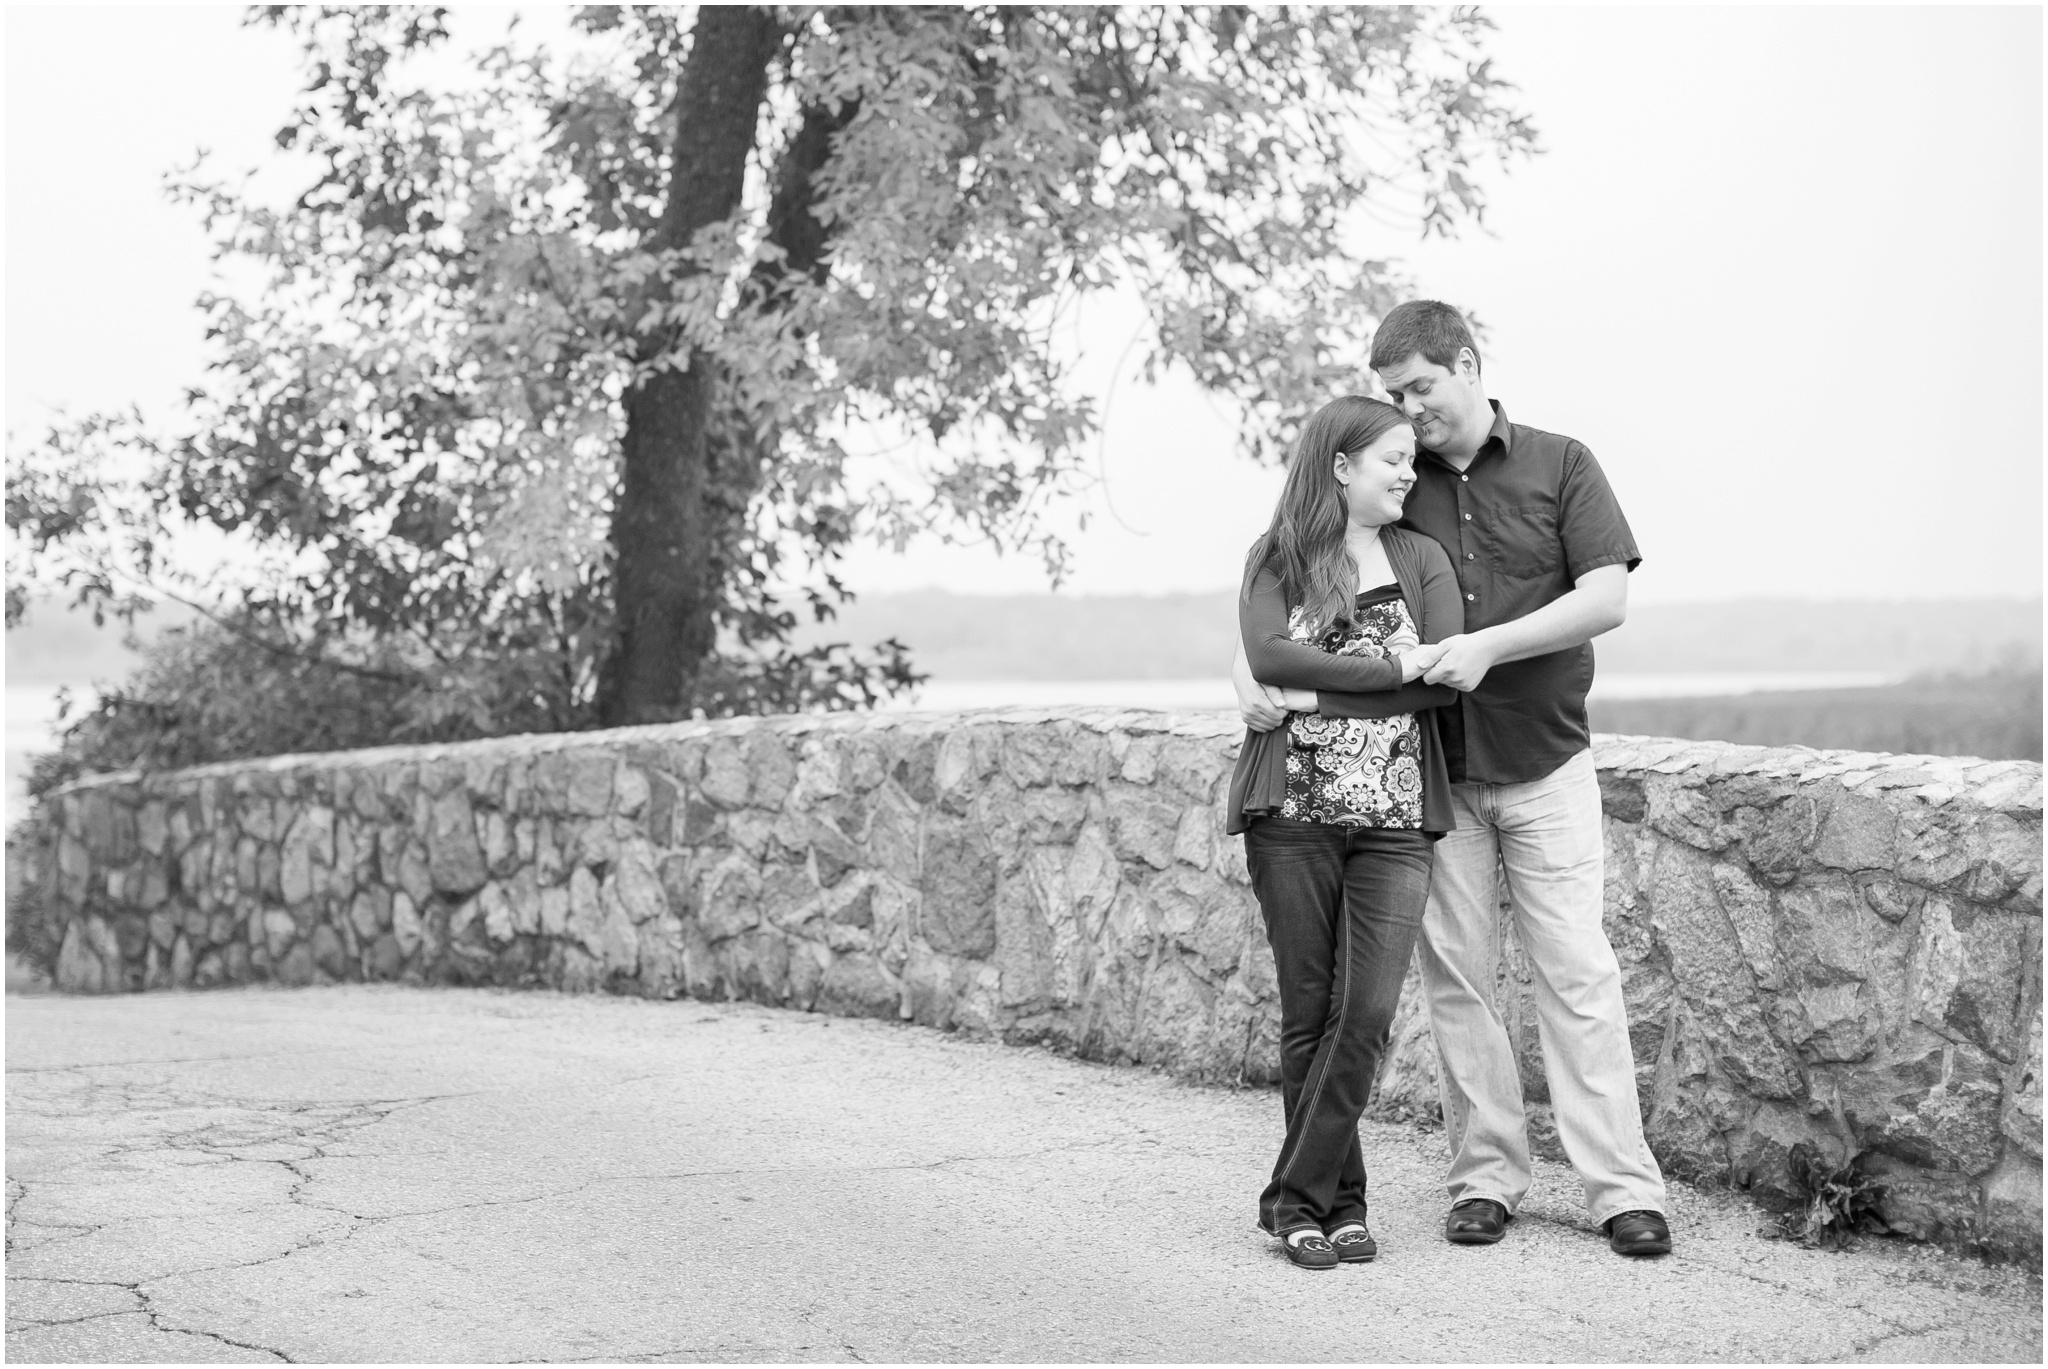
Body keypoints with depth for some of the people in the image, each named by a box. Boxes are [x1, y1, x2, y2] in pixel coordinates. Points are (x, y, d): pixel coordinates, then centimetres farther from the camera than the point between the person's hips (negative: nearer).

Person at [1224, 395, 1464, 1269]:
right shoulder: (1275, 557, 7)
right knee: (1309, 1011, 3)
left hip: (1394, 816, 1)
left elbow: (1448, 682, -3)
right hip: (1292, 811, -1)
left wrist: (1320, 690, -9)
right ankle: (1340, 1199, 14)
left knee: (1368, 1009, -8)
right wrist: (1394, 665, -12)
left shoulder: (1421, 559, 11)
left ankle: (1298, 1196, 3)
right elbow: (1268, 656, -11)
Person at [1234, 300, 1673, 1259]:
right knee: (1456, 978, 4)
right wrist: (1250, 668, -17)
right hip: (1436, 772, 2)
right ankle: (1485, 1175, 14)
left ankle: (1622, 1187, 1)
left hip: (1546, 765, -2)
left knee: (1578, 973, -3)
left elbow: (1607, 596, -10)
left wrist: (1490, 646, -21)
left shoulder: (1560, 465, 1)